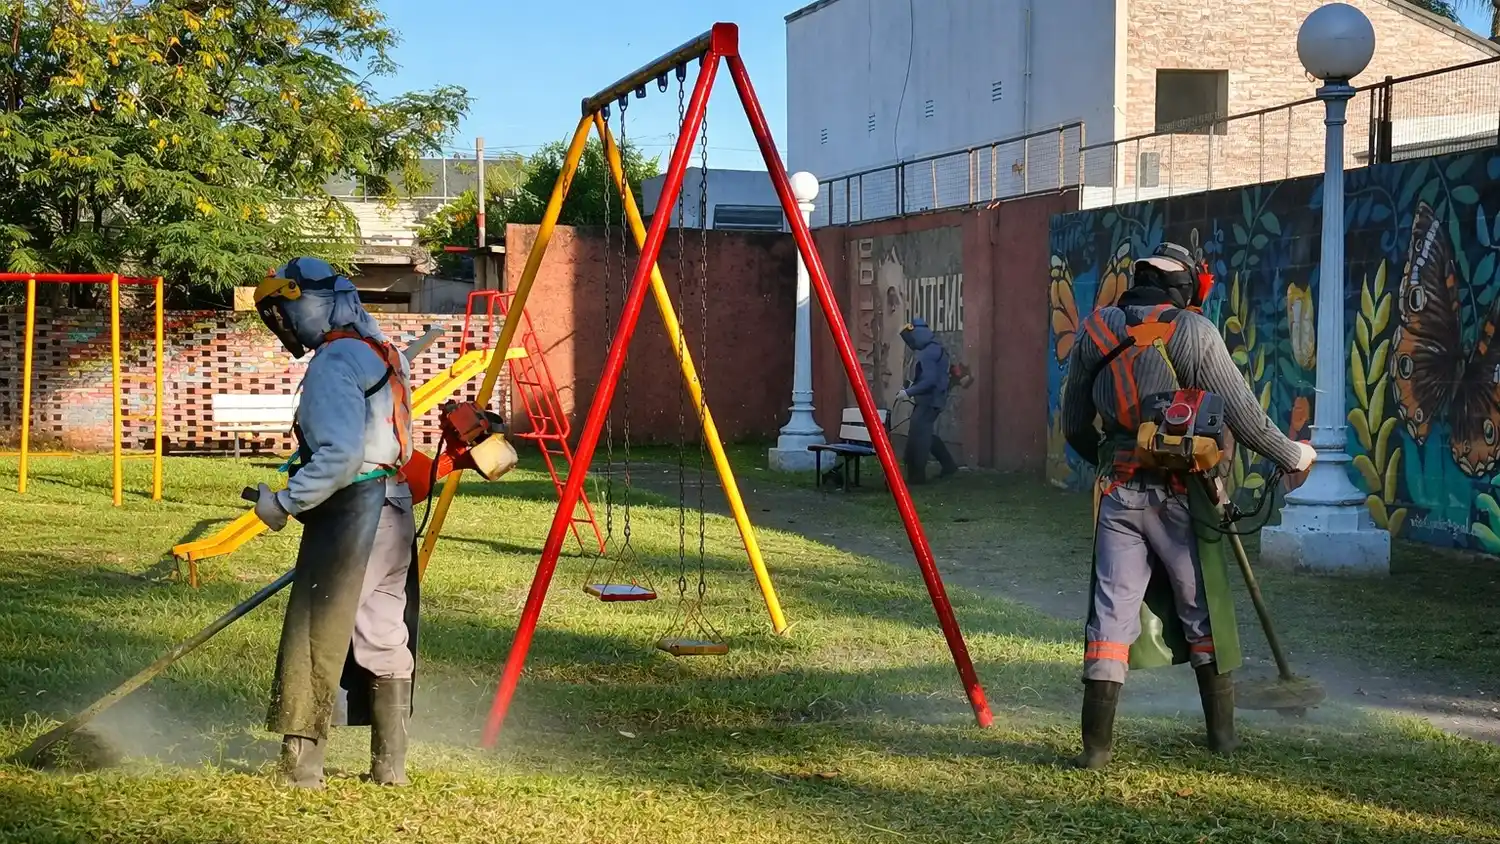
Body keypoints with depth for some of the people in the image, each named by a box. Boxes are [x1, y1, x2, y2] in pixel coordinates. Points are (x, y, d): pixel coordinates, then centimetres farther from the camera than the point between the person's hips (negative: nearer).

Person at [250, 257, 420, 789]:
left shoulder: (333, 363, -15)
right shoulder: (382, 352, 14)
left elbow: (339, 456, -24)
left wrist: (285, 502, -16)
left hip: (349, 508, -9)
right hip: (394, 505, 9)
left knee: (317, 639, -1)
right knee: (385, 636, 13)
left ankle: (302, 764, 4)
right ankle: (390, 763, 18)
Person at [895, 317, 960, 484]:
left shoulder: (927, 353, -20)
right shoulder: (935, 348, 12)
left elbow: (929, 380, -25)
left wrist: (908, 392, -21)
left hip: (928, 400, -10)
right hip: (932, 399, 10)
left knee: (917, 437, -6)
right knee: (926, 434, 20)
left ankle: (916, 476, -4)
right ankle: (949, 464, 27)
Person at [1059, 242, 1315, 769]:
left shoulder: (1094, 330, 6)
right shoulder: (1193, 331, -6)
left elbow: (1074, 426, 12)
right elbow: (1243, 415, -5)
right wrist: (1292, 455, 11)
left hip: (1117, 491, 2)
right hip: (1180, 494, -2)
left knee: (1112, 611, 3)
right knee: (1204, 613, 13)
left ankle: (1096, 744, -1)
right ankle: (1223, 733, 23)